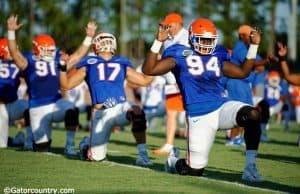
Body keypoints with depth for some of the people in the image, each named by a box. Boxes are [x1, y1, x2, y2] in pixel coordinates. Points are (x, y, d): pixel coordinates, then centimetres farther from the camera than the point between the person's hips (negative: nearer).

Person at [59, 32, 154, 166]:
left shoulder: (121, 64, 19)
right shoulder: (89, 64, 12)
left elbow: (145, 80, 24)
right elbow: (66, 85, 10)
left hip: (121, 108, 1)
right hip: (101, 113, -1)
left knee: (137, 112, -35)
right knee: (96, 157, -1)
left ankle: (142, 155, -25)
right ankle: (86, 144, 38)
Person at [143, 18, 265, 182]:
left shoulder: (217, 56, 14)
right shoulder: (180, 56, 0)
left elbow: (242, 72, 23)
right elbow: (148, 70, -8)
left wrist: (254, 45, 17)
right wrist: (158, 42, -16)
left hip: (221, 107, 4)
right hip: (199, 117, -4)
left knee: (252, 115, -28)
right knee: (195, 170, -4)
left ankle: (250, 167, -20)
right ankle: (173, 160, 34)